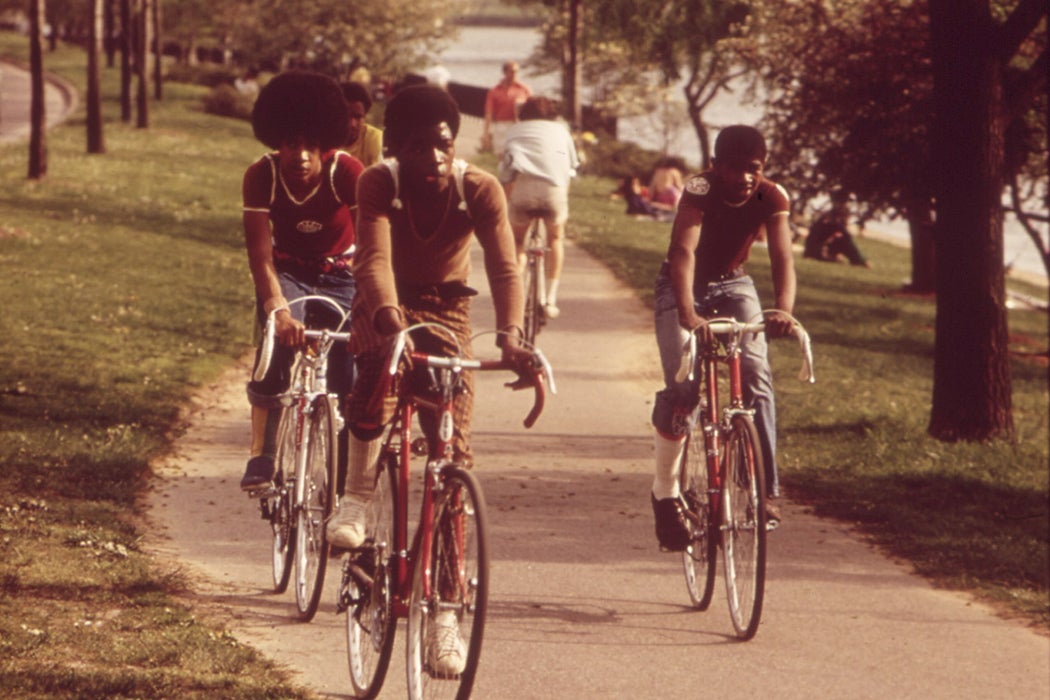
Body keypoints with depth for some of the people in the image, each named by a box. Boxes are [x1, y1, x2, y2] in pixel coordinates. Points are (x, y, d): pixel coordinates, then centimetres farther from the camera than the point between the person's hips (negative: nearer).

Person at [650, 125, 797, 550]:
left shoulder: (771, 198, -20)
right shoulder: (699, 191, -30)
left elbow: (782, 259, -31)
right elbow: (683, 251, -43)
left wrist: (784, 309, -52)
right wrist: (688, 314, -59)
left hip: (733, 285, 3)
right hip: (683, 287, -3)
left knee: (756, 373, -19)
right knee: (680, 385, -19)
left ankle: (765, 491, -13)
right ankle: (665, 491, -1)